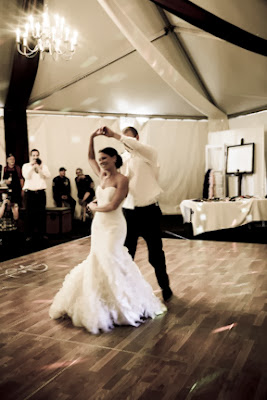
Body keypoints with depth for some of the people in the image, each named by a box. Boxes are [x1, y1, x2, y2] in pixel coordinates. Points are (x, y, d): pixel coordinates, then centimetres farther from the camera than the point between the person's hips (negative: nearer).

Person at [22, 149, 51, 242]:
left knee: (42, 213, 1)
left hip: (41, 192, 1)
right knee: (29, 214, -2)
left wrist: (38, 167, -9)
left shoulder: (43, 166, 14)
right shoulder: (26, 166, 10)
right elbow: (26, 176, -7)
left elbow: (47, 176, -3)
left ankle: (42, 233, 10)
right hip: (29, 192, -1)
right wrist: (32, 166, -6)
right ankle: (29, 235, 5)